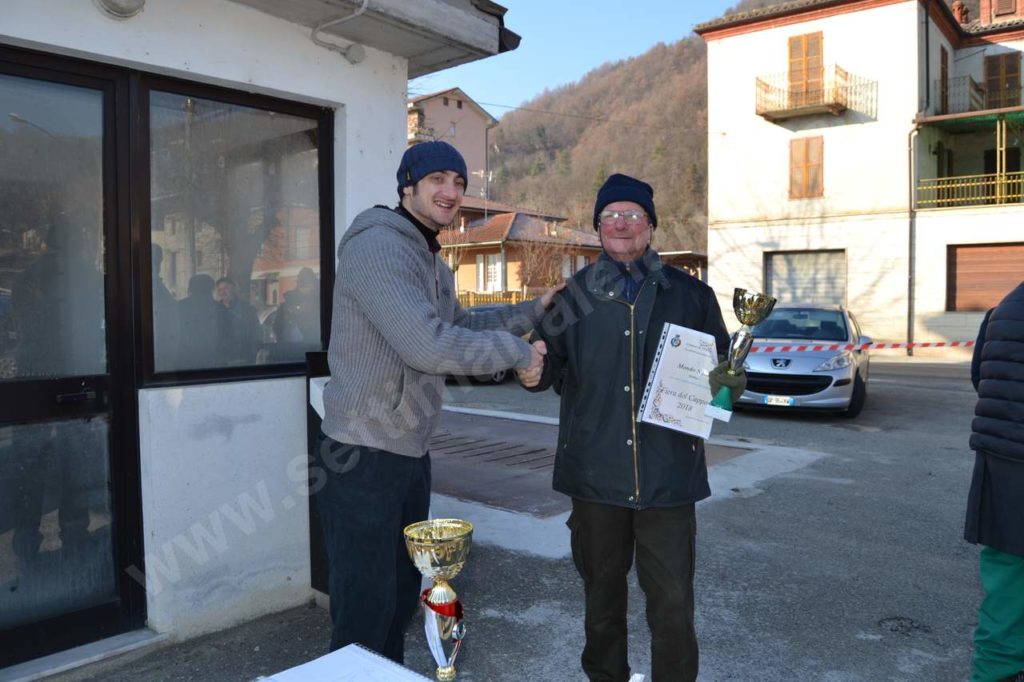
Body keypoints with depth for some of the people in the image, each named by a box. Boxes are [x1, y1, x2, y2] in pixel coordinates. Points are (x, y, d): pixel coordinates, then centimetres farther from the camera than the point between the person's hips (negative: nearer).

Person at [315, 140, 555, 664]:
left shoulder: (433, 264, 15)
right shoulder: (376, 245, -18)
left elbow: (460, 326, 24)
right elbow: (428, 346, -27)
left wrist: (533, 310, 15)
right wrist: (518, 352, -15)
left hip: (411, 454, 10)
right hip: (362, 458, -10)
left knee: (401, 595, 21)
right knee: (364, 611, 1)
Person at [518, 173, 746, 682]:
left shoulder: (689, 294, 4)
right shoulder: (574, 294, 5)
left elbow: (720, 366, 9)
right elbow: (552, 363, 8)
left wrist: (728, 382, -13)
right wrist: (534, 373, -14)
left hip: (667, 473, -1)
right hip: (595, 471, 2)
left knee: (672, 599, -1)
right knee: (601, 588, 18)